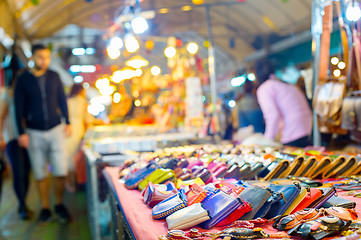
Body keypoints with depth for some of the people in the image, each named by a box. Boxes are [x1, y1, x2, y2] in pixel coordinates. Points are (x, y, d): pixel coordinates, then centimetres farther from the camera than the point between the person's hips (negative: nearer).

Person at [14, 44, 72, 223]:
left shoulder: (54, 77, 4)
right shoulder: (23, 80, -2)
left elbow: (62, 100, 12)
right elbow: (19, 108, 0)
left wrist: (67, 123, 8)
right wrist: (22, 133, -5)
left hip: (56, 129, 1)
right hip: (34, 133, -1)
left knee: (61, 171, -2)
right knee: (40, 173, 6)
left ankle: (59, 205, 18)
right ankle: (45, 207, 20)